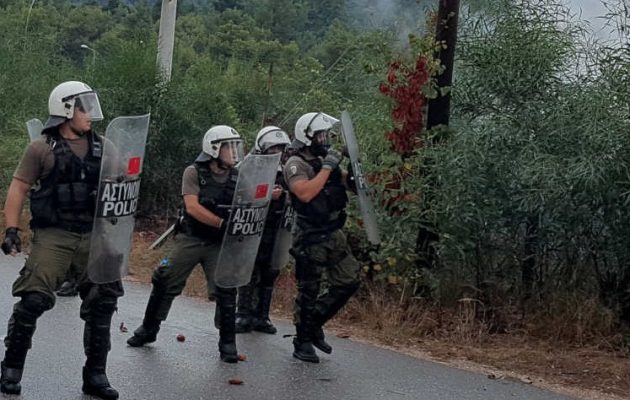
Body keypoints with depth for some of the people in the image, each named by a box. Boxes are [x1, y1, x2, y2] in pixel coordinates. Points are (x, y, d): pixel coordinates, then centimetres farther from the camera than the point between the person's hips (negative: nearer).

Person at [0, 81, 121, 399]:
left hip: (95, 235, 4)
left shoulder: (102, 146, 9)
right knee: (32, 300, -12)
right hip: (53, 235, -4)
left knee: (102, 303, 4)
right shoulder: (42, 148, -1)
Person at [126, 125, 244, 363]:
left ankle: (227, 343, 5)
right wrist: (222, 223, -26)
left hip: (220, 244, 2)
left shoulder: (237, 178, 3)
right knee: (165, 285, 5)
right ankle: (148, 330, 24)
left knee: (226, 291, -7)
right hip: (191, 240, -2)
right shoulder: (194, 173, -7)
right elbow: (192, 207, -18)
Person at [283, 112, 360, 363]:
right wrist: (327, 167, -23)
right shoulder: (296, 164, -12)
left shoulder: (325, 160, 12)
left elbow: (346, 182, 20)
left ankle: (314, 323, 24)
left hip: (334, 235, 8)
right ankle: (303, 343, 12)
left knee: (348, 282, 9)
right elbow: (305, 193, -28)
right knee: (309, 291, 0)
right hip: (311, 239, -8)